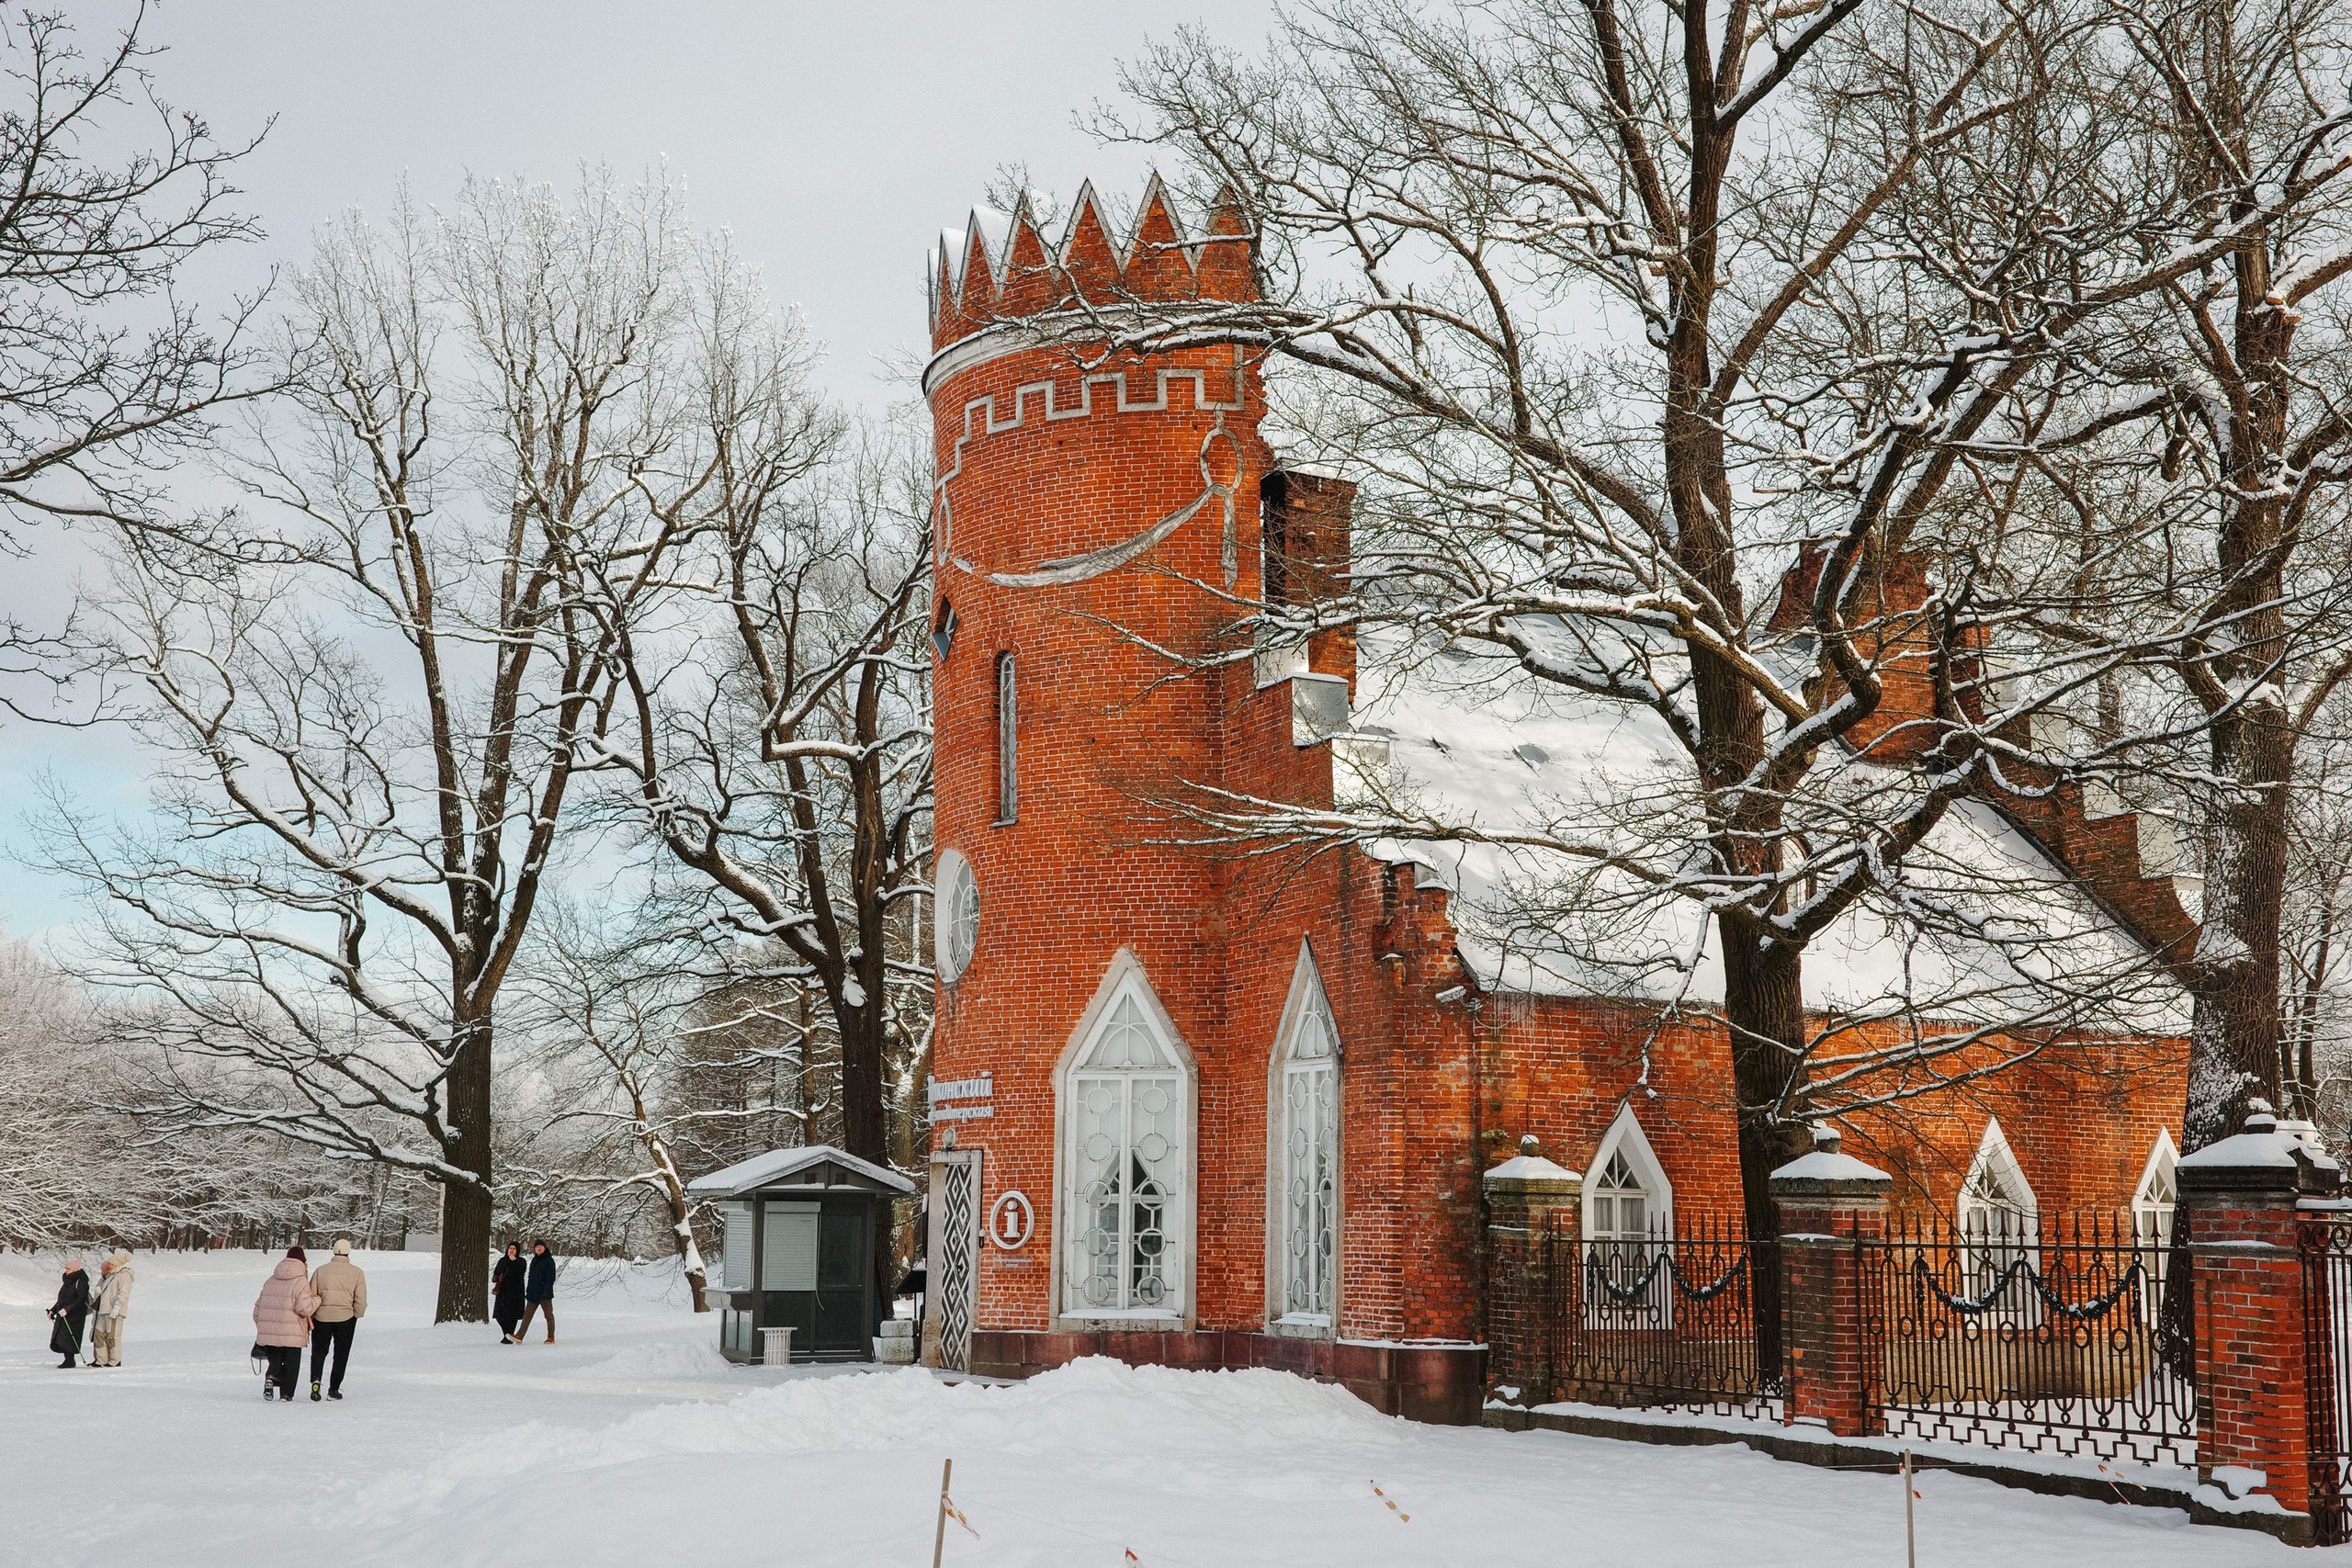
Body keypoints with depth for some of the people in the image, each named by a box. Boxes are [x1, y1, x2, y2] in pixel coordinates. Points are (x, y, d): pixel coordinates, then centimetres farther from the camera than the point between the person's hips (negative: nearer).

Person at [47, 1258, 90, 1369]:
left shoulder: (81, 1282, -10)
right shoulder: (68, 1281, 17)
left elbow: (80, 1300, -18)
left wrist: (67, 1309, -27)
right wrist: (53, 1310, 17)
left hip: (75, 1315, -9)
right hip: (63, 1315, 9)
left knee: (67, 1338, -12)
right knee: (59, 1338, 3)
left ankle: (70, 1360, -8)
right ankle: (68, 1360, 7)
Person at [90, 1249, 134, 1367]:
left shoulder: (124, 1275, -7)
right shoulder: (110, 1276, 23)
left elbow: (124, 1293, -17)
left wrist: (117, 1307, -25)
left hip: (115, 1312, -9)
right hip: (104, 1311, 9)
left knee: (112, 1336, -7)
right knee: (99, 1334, 4)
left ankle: (115, 1361, -2)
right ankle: (101, 1360, 7)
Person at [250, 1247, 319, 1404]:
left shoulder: (270, 1281, 13)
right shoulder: (300, 1281, -7)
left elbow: (258, 1307, 17)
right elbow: (304, 1308, -15)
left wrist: (260, 1328, 27)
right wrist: (316, 1300, 4)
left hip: (267, 1332, 5)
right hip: (291, 1334, -5)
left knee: (275, 1360, 20)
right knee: (291, 1363, 7)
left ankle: (271, 1378, -7)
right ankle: (286, 1394, 6)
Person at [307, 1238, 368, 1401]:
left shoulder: (321, 1270, 1)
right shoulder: (357, 1272, -1)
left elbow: (310, 1296, 2)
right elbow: (361, 1300, -4)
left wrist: (309, 1319, 13)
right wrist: (356, 1316, 13)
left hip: (321, 1317, 1)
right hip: (345, 1318, -1)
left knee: (319, 1351, 14)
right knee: (341, 1354, 13)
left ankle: (315, 1380, -10)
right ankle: (333, 1389, 13)